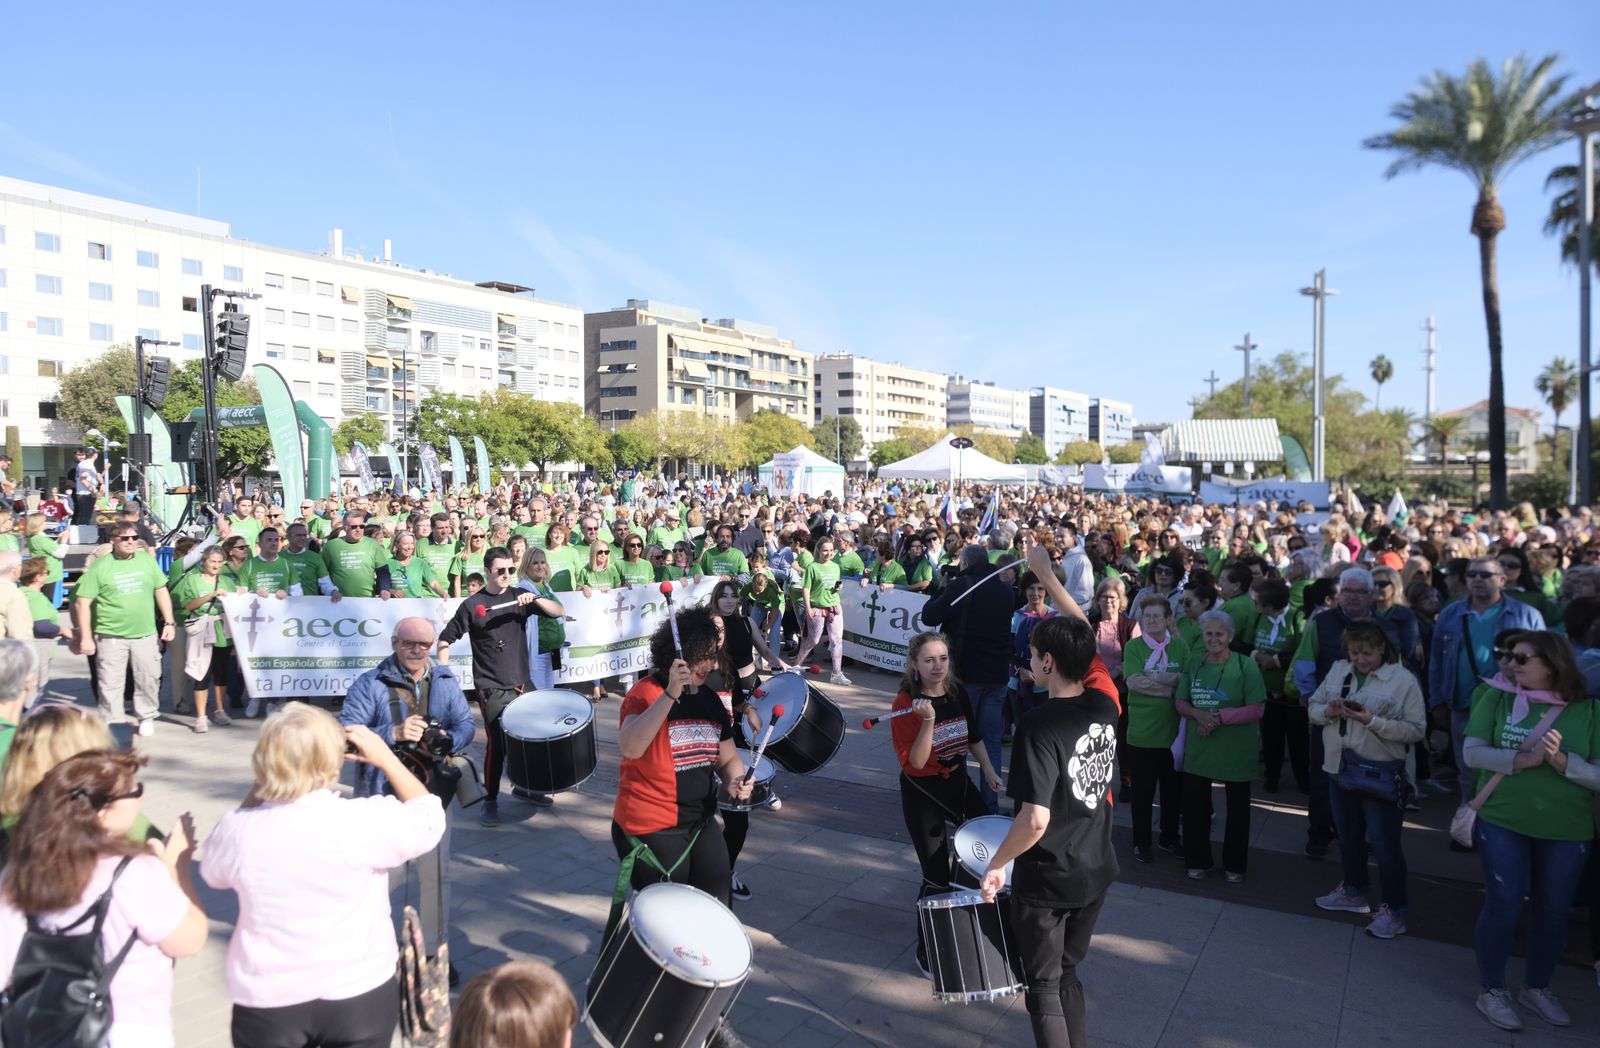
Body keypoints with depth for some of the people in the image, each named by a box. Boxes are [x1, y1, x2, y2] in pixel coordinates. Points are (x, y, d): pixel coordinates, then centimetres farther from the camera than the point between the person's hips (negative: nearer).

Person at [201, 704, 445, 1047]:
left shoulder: (240, 829, -14)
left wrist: (258, 788, 7)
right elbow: (429, 819, -2)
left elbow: (214, 874, 10)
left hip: (268, 1001, 2)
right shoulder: (366, 820, -21)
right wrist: (387, 759, 3)